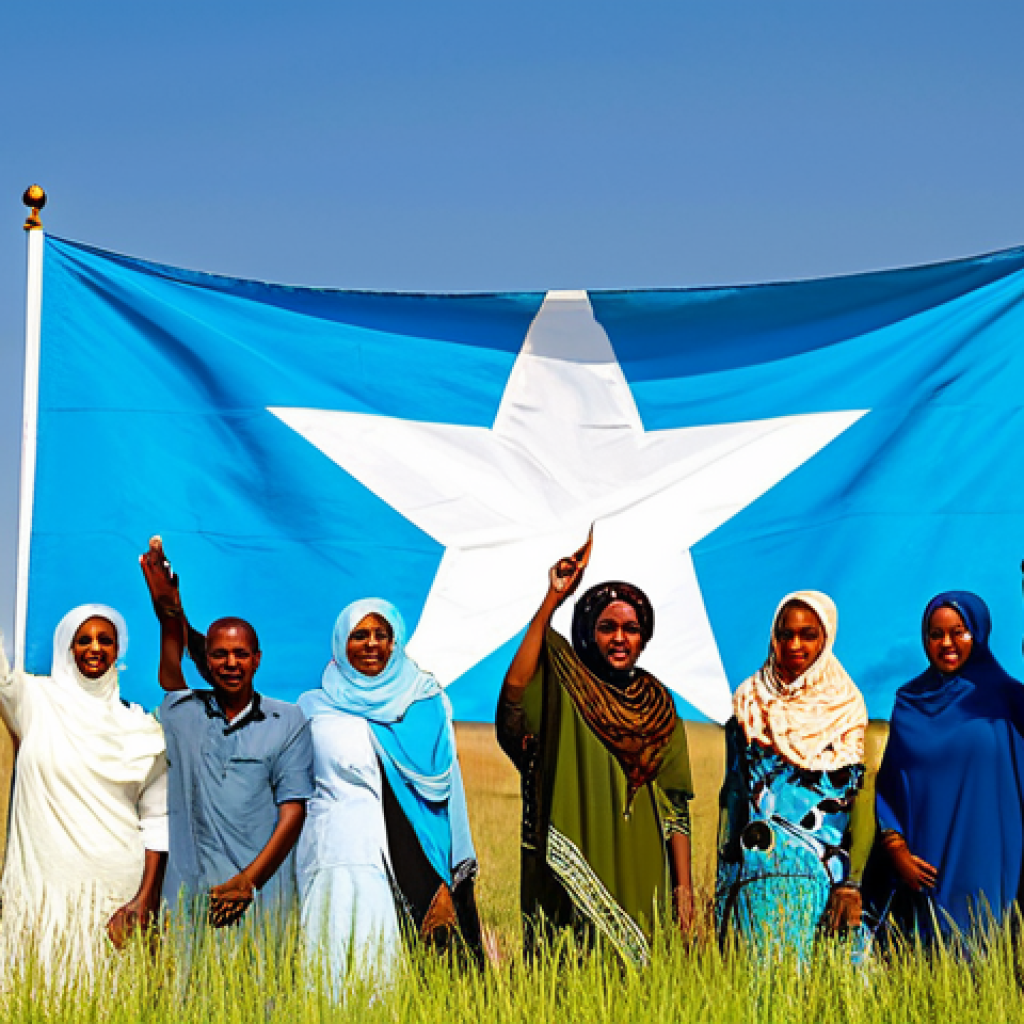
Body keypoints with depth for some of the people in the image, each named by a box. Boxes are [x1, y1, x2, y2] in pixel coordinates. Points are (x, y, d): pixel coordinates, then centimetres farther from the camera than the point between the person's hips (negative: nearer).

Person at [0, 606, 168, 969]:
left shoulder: (142, 728, 9)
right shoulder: (36, 701, 7)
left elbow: (157, 819, 6)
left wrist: (144, 898, -3)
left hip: (118, 890, 1)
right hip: (45, 882, -1)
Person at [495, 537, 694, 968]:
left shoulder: (658, 706, 10)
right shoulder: (563, 691, 1)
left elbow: (676, 807, 8)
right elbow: (515, 685, -23)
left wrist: (684, 888, 2)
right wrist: (552, 600, -22)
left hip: (638, 875, 3)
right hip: (571, 874, -3)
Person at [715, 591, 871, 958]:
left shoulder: (846, 706, 6)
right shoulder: (750, 700, 10)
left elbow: (861, 795, -1)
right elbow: (733, 791, 11)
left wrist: (852, 882, -11)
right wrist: (724, 880, 5)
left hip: (827, 869, 0)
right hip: (760, 869, 0)